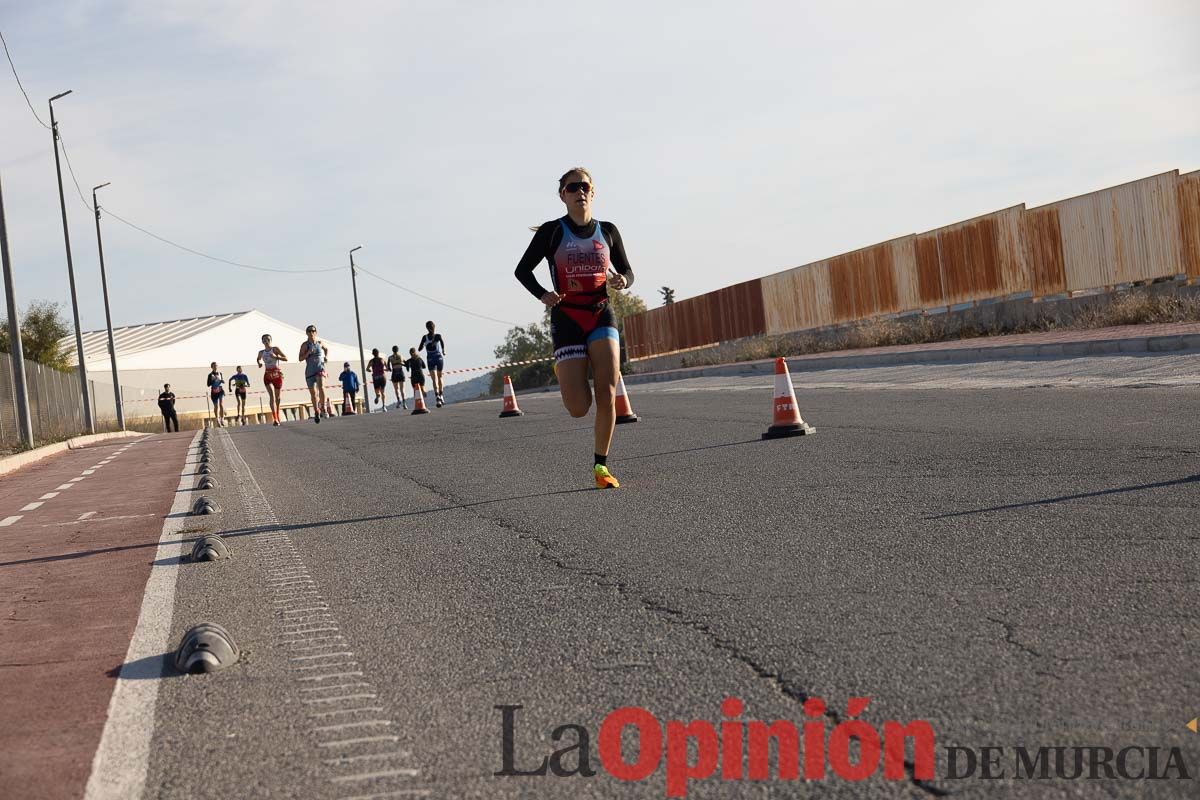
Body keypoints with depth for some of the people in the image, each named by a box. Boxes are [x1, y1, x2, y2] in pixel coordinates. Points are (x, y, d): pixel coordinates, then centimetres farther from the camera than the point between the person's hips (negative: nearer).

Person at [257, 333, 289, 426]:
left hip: (277, 374, -1)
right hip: (268, 375, 1)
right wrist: (259, 363, 11)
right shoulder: (261, 352, 10)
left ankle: (277, 416, 31)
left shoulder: (275, 349, 0)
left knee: (277, 397, 10)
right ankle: (275, 419, -26)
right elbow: (258, 359, 33)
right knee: (272, 396, -17)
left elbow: (286, 358, -6)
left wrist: (276, 357, -19)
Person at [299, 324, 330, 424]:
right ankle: (316, 412, 21)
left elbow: (326, 349, 27)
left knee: (321, 387, -25)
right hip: (310, 370, 0)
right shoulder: (305, 344, -1)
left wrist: (326, 356, 9)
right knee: (313, 393, 4)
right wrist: (308, 353, -18)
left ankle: (322, 408, -16)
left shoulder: (320, 343, 6)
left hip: (320, 368, 0)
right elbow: (300, 358, -3)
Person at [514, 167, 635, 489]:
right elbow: (522, 270, 4)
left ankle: (601, 465, 1)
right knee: (578, 408, -9)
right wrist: (542, 294, -15)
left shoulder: (608, 231, 7)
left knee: (607, 394, -14)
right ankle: (566, 374, 30)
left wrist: (623, 280, -9)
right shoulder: (552, 232, -1)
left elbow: (627, 271, 16)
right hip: (567, 320, -2)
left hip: (601, 316, 2)